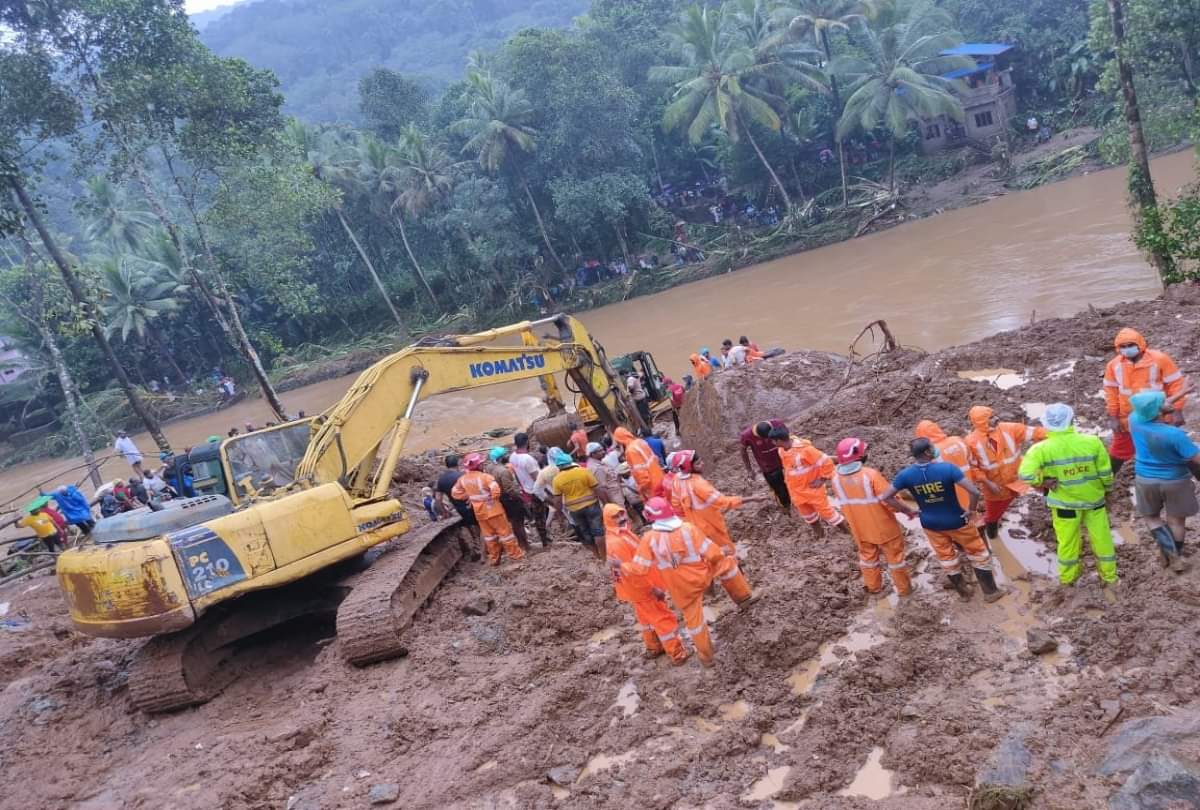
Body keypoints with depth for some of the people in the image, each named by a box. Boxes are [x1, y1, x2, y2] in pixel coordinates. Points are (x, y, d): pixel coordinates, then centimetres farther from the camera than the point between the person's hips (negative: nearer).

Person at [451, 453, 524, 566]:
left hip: (479, 512, 5)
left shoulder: (463, 479, -3)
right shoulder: (485, 477, -21)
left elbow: (455, 493, 7)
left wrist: (470, 496, 8)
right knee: (505, 532, 7)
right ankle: (516, 555, 14)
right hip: (493, 510, -5)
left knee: (489, 535, 18)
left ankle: (494, 558, 24)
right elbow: (496, 491, -30)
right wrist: (494, 498, -8)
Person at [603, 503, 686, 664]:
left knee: (646, 617, 26)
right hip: (642, 589, -10)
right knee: (664, 618, 3)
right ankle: (677, 655, 12)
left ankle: (653, 648, 42)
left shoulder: (616, 536, 1)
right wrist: (653, 588, -22)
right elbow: (632, 571, -29)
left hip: (637, 588, 10)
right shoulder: (618, 542, -32)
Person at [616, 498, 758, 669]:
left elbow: (641, 568, -15)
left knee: (693, 618, 21)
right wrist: (723, 555, 8)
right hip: (702, 576, -1)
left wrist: (620, 566, 1)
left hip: (682, 589, 1)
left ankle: (706, 656, 35)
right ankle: (744, 598, 36)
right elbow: (712, 553, -14)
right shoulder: (688, 528, -18)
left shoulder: (649, 538, -19)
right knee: (725, 563, 26)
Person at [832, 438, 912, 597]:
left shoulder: (836, 477, -14)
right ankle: (904, 588, 33)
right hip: (883, 526, -4)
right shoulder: (871, 474, -30)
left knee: (867, 555, 26)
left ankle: (873, 586, 42)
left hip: (859, 528, 4)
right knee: (894, 556, 17)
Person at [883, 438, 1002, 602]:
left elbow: (886, 497, -10)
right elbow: (974, 491, -30)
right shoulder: (947, 468, -26)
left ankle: (963, 592, 41)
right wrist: (971, 510, -11)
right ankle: (991, 592, 32)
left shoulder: (906, 474, -16)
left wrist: (908, 511, 1)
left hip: (930, 524, 3)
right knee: (978, 553, 20)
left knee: (947, 558, 24)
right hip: (956, 521, -3)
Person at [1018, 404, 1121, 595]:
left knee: (1068, 541, 19)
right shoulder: (1092, 442, -16)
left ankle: (1068, 577, 39)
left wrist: (1042, 482, -12)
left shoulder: (1042, 448, -21)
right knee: (1102, 539, 18)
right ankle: (1110, 579, 34)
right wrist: (1106, 490, 12)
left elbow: (1026, 474, -31)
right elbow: (1106, 473, -7)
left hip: (1064, 503, -1)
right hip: (1094, 499, 1)